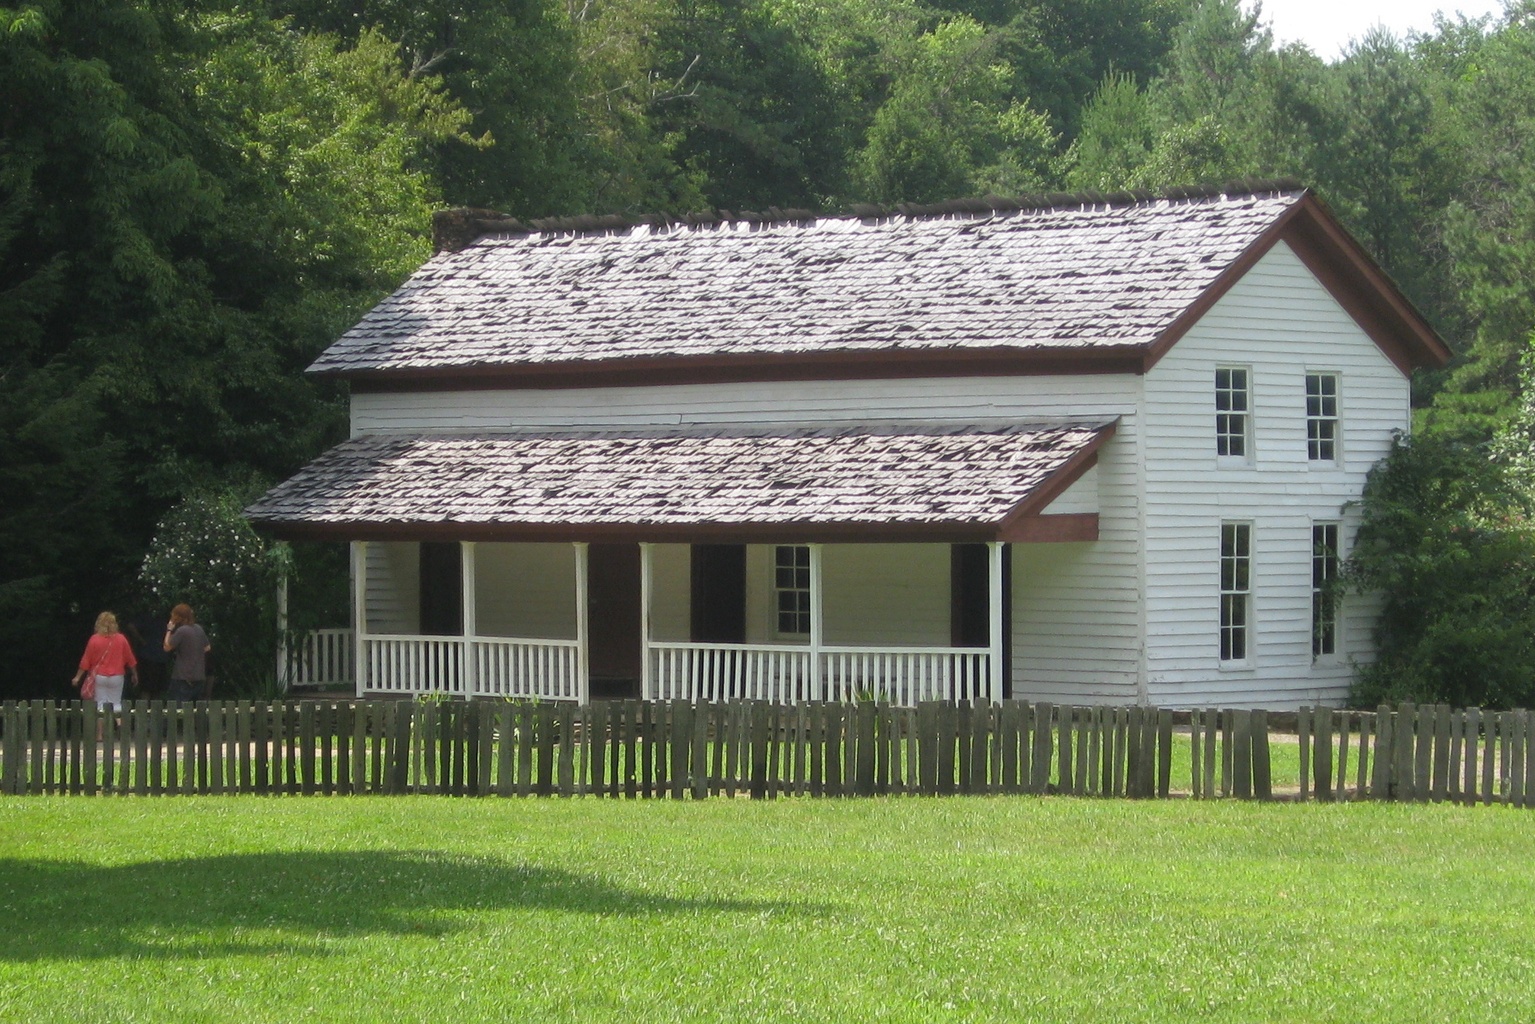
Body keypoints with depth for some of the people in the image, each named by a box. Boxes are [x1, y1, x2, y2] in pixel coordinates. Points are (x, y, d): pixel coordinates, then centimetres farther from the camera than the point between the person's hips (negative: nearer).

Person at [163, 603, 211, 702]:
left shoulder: (181, 631, -15)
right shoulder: (199, 629, 9)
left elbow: (167, 647, -10)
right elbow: (207, 648, 20)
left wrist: (169, 630, -2)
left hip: (183, 678, -8)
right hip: (199, 677, 8)